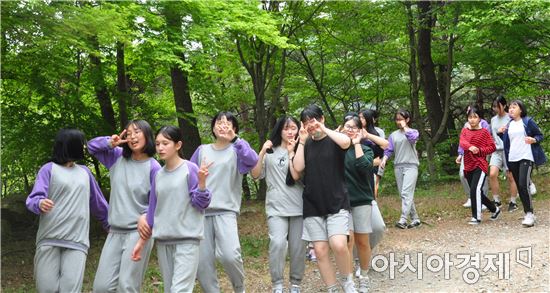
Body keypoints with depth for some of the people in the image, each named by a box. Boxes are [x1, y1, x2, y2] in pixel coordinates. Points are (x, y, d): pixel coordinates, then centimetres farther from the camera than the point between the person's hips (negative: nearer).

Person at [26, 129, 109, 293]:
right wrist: (40, 203, -31)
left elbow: (97, 201, 25)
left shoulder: (84, 172, 15)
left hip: (77, 240, 2)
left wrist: (109, 223, 30)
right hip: (49, 239, -2)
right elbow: (34, 198, -9)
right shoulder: (49, 169, 3)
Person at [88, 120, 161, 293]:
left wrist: (145, 216, -26)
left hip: (138, 232, -6)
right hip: (115, 232, 6)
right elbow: (92, 146, 18)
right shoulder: (118, 157, 8)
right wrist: (110, 143, -2)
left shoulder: (153, 167, -8)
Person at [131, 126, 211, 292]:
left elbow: (201, 204, -9)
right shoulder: (158, 175, 8)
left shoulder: (190, 169, -7)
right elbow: (152, 210, 15)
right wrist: (141, 241, 17)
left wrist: (202, 181, -26)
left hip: (187, 240, -6)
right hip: (163, 242, 6)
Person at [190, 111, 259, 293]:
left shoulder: (236, 151, 5)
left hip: (226, 211, -3)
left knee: (230, 255, -21)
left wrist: (234, 139, -20)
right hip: (201, 212, 4)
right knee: (202, 262, 0)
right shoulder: (202, 150, 14)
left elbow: (253, 160, -17)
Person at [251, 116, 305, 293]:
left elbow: (297, 175, -10)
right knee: (278, 243, -20)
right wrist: (262, 152, -7)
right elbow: (255, 175, 3)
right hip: (276, 207, -1)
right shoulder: (270, 151, 7)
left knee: (298, 248, 3)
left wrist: (291, 153, -8)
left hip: (298, 207, 1)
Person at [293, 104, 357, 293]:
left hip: (337, 203, -4)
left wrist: (324, 129, -15)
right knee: (320, 251, 0)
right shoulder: (306, 144, 10)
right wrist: (302, 141, -6)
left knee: (338, 245, -20)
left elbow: (346, 142, -24)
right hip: (313, 205, 4)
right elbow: (298, 168, -4)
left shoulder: (333, 140, 0)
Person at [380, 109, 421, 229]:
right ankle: (415, 219, 13)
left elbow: (412, 137, -19)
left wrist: (404, 127, -5)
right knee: (404, 194, 4)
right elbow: (389, 150, 8)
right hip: (398, 166, 4)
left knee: (406, 193, -17)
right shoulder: (393, 135, 13)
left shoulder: (413, 131, 5)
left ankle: (403, 219, -24)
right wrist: (384, 160, -10)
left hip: (411, 166, -4)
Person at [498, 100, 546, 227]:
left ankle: (529, 214, -12)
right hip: (512, 159, 6)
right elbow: (506, 141, 22)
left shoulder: (528, 121, -1)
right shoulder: (509, 125, 15)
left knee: (524, 185, -17)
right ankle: (528, 213, 15)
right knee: (519, 187, 6)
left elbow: (540, 135, 0)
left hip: (526, 157, -6)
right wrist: (500, 133, 4)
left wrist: (533, 140, -20)